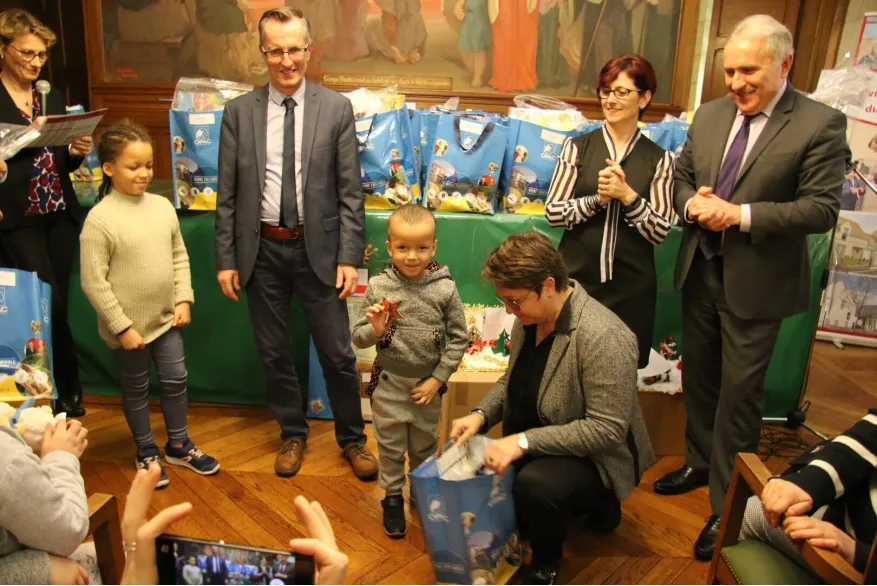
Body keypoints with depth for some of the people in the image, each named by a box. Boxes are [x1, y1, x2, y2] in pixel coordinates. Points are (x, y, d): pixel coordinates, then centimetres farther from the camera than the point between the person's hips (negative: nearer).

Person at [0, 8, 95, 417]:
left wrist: (77, 152, -3)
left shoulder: (53, 98, 13)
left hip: (60, 215, 5)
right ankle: (68, 390, 13)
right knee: (49, 304, -4)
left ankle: (57, 391, 20)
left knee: (58, 304, 8)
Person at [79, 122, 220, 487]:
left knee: (175, 380, 15)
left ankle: (178, 445, 34)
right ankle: (146, 452, 32)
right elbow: (93, 282, -15)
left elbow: (179, 256, 8)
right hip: (129, 325, -4)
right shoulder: (100, 218, -16)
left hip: (166, 319, 5)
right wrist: (122, 326, -15)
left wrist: (183, 299, 0)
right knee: (136, 389, 13)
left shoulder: (162, 206, -1)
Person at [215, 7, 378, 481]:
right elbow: (227, 193, 3)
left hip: (317, 248, -1)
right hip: (262, 250, 2)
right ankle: (292, 434, 35)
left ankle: (352, 438, 28)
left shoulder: (336, 108, -2)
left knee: (337, 353, 6)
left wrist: (349, 257, -7)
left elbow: (349, 191, -2)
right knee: (273, 352, 14)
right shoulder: (239, 111, 1)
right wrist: (226, 259, 0)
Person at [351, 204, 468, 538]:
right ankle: (393, 498, 34)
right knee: (390, 446, 13)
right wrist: (374, 330, -27)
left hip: (428, 384, 1)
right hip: (389, 383, 0)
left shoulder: (444, 288, -13)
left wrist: (438, 379, -9)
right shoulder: (379, 287, -12)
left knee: (424, 446, 19)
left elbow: (459, 337, -6)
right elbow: (358, 337, -5)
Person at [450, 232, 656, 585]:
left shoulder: (604, 338, -29)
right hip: (533, 450, 9)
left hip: (593, 456, -8)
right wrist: (481, 414, -9)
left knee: (535, 484, -35)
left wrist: (525, 441, -31)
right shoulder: (528, 316, -4)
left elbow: (607, 429, -28)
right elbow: (512, 379, 10)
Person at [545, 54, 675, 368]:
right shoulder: (577, 147, 1)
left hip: (631, 286, 0)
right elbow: (552, 212, -3)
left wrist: (627, 195, -16)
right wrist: (597, 199, -16)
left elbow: (659, 232, -3)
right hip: (576, 277, 0)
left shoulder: (659, 159, 1)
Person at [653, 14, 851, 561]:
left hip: (757, 283, -5)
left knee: (739, 393, 4)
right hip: (700, 271, 6)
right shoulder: (709, 115, 4)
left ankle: (728, 506, 20)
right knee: (699, 379, 19)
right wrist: (692, 203, -10)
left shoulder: (821, 124, -12)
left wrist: (741, 215, -23)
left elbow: (822, 208, -16)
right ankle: (701, 463, 42)